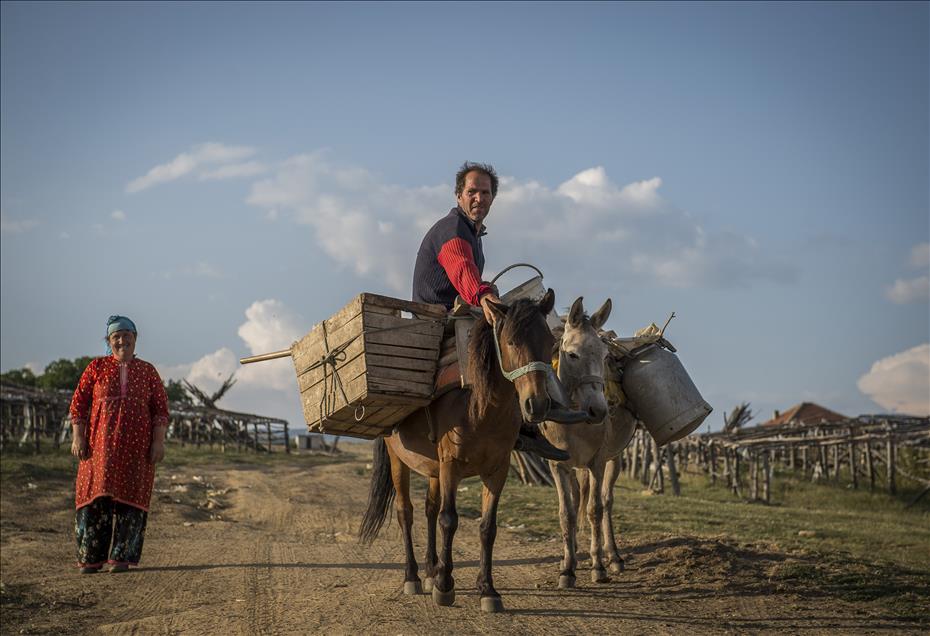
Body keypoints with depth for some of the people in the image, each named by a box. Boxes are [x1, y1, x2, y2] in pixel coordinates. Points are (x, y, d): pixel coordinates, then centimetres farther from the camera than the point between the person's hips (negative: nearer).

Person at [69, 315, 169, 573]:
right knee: (96, 496, -2)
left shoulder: (147, 371, 9)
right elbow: (78, 403, 5)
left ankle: (121, 557, 3)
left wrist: (158, 441, -3)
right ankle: (90, 557, 3)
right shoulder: (97, 367, 7)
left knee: (129, 496, -1)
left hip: (136, 446, 0)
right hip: (100, 444, 0)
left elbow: (160, 408, 7)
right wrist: (78, 437, -4)